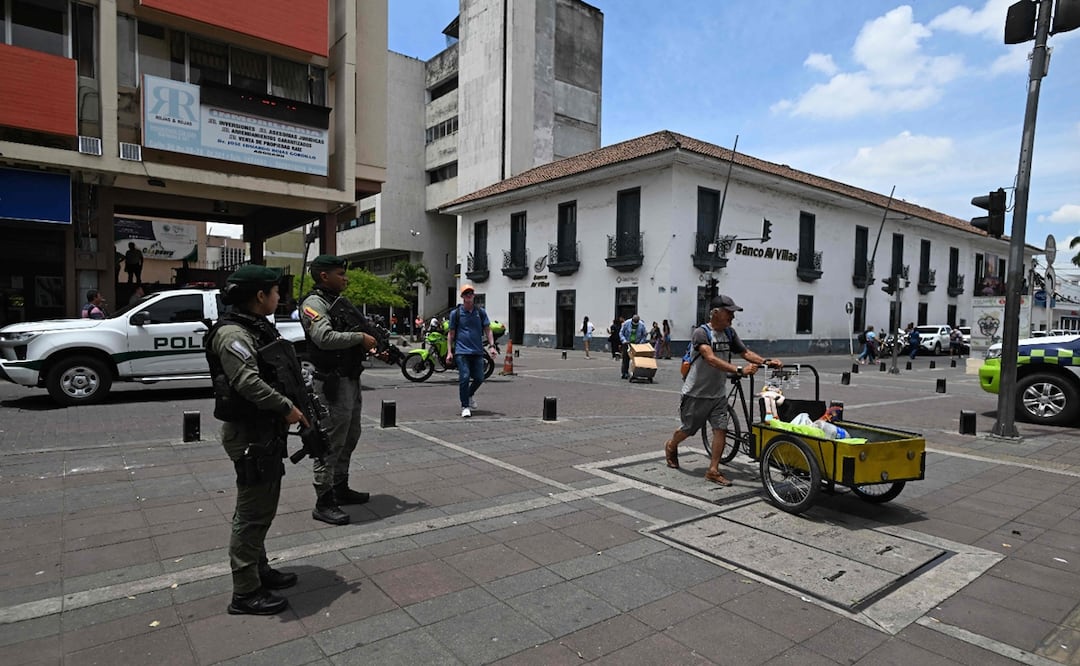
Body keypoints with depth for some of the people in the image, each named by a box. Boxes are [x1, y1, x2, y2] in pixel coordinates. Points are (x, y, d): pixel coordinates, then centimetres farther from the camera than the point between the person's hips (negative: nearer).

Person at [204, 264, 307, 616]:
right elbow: (248, 382, -29)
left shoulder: (260, 328, 13)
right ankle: (245, 593, 9)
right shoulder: (232, 333, -18)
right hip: (248, 433, -10)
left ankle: (259, 569, 35)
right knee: (253, 512, -2)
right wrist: (287, 407, -22)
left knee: (263, 507, 20)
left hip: (267, 431, 10)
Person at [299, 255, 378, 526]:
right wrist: (360, 337, -19)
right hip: (332, 383, -10)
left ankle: (340, 488, 32)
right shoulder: (314, 303, -11)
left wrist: (373, 347, 5)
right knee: (330, 444, -4)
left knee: (349, 439, 19)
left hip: (351, 380, 10)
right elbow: (325, 338, -27)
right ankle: (324, 503, 4)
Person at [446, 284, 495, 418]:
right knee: (464, 378, -9)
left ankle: (470, 394, 36)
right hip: (461, 351, -3)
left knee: (479, 378, 5)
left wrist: (491, 345, -5)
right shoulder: (455, 313, 3)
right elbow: (451, 333, 6)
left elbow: (487, 330, 8)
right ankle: (465, 407, 3)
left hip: (477, 351, 3)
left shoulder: (480, 312, 8)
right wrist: (449, 352, 0)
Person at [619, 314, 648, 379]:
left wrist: (641, 343, -8)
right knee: (626, 358, -4)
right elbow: (621, 332, -5)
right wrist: (624, 341, -17)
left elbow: (644, 335, 3)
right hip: (627, 342, -1)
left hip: (637, 343, 1)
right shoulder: (626, 323, -11)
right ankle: (625, 373, 1)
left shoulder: (642, 325, -9)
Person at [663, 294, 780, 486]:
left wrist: (766, 361, -13)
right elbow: (711, 359, -33)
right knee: (688, 429, 10)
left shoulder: (729, 333, 3)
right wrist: (739, 370, -43)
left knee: (721, 429, -4)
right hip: (696, 393, -5)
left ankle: (713, 470, 5)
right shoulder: (701, 332, -20)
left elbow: (745, 353, 6)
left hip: (718, 393, 6)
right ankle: (671, 446, 41)